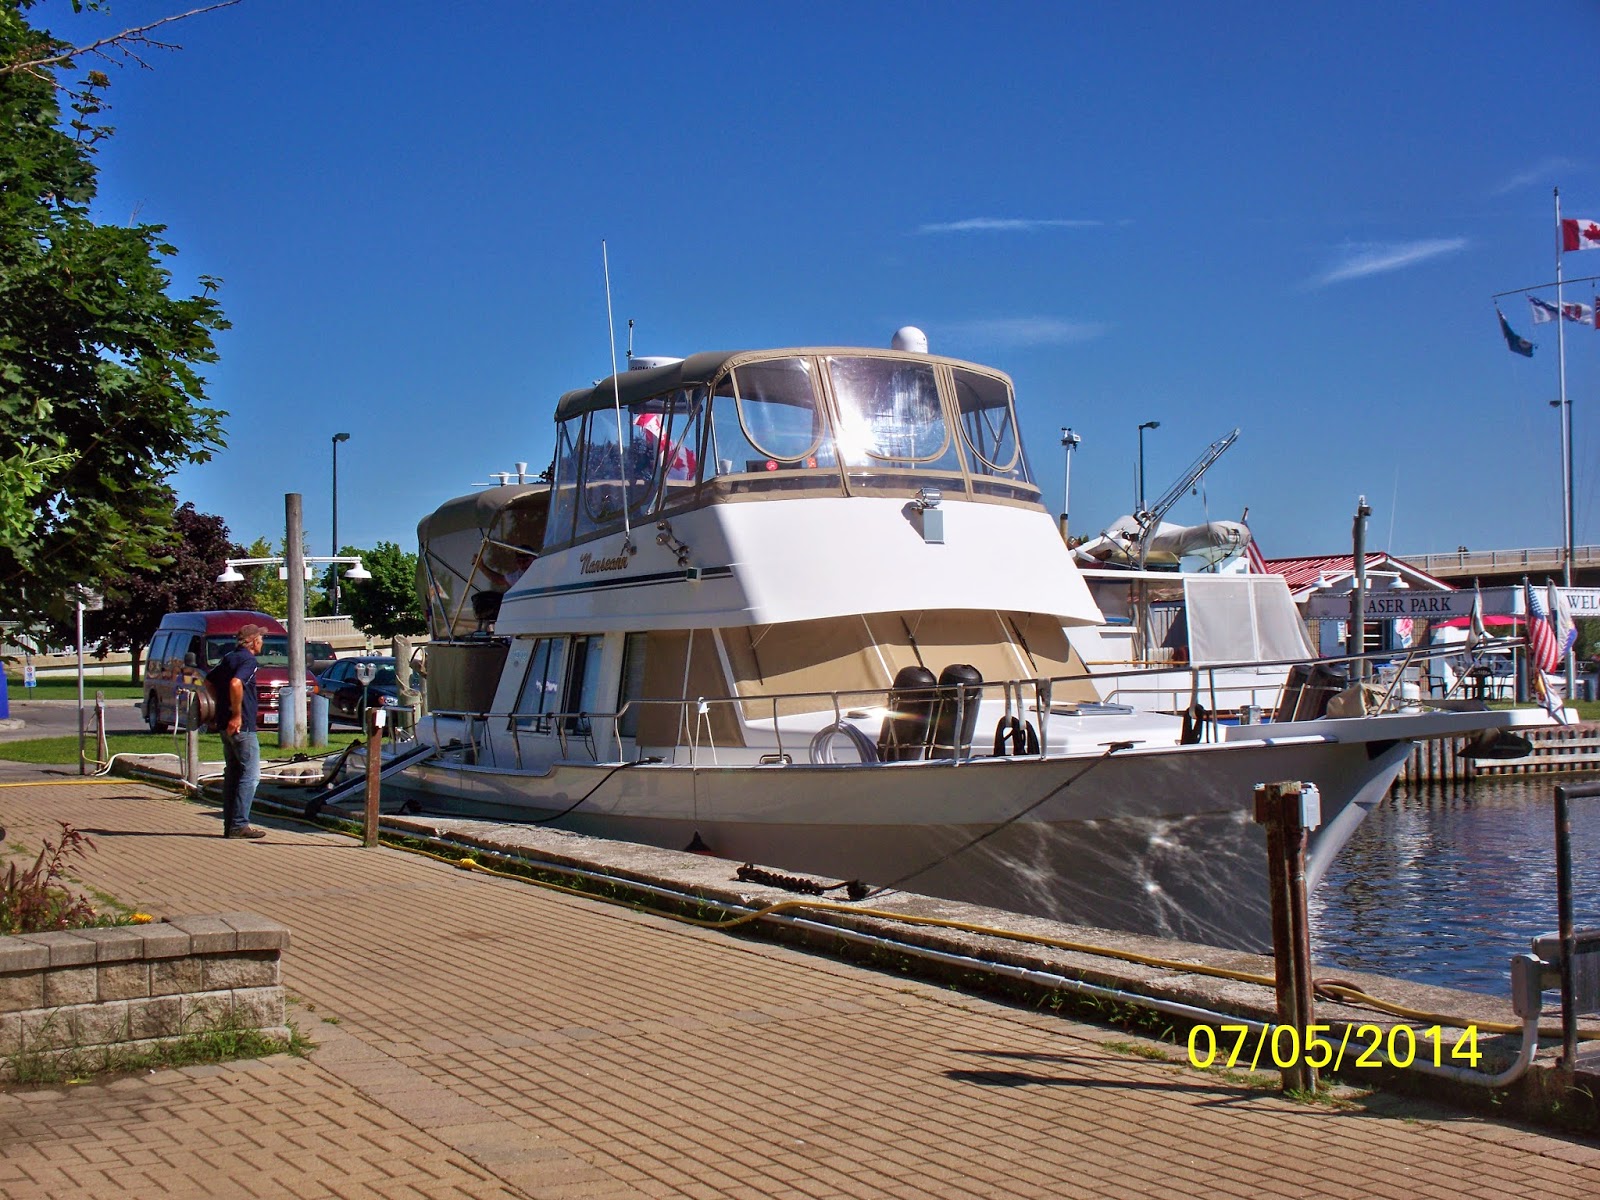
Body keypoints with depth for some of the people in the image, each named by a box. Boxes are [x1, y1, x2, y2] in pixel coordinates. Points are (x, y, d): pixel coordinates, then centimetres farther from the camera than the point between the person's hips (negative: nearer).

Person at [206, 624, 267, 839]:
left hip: (226, 725, 9)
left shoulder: (229, 657, 14)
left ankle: (230, 825, 16)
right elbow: (235, 683, -30)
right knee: (251, 775, -5)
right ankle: (239, 825, -8)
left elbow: (209, 680, 24)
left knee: (232, 773, 13)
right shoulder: (248, 660, -13)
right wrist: (236, 714, -23)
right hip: (242, 726, -9)